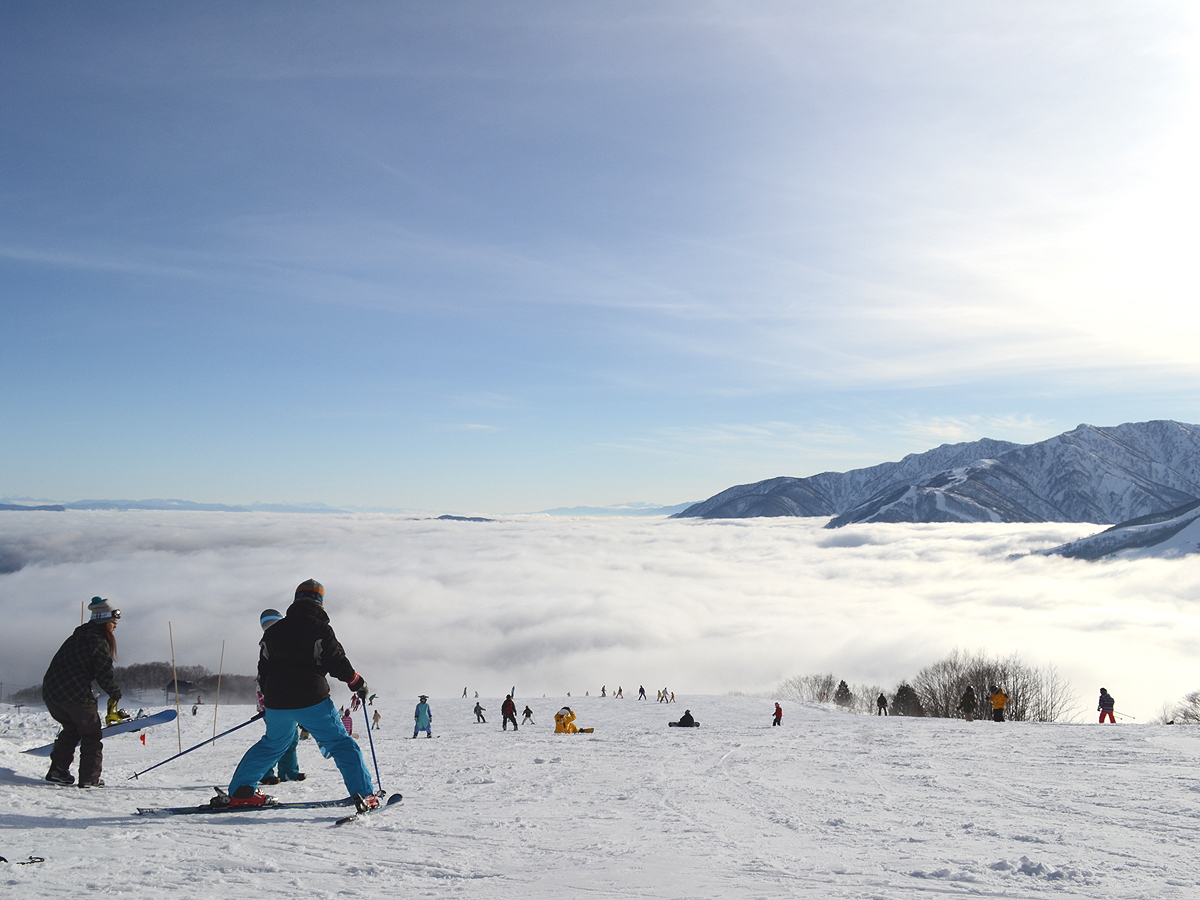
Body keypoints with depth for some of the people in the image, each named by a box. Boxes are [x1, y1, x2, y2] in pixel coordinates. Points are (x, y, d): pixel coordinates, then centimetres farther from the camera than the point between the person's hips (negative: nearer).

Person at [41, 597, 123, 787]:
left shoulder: (78, 636, 17)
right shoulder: (99, 643, -10)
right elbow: (105, 674, -9)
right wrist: (115, 694, 7)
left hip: (50, 691, 8)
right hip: (76, 694, -8)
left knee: (71, 729, 26)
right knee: (91, 734, 6)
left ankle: (58, 770, 21)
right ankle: (89, 778, 3)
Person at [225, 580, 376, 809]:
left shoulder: (273, 630, 14)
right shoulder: (320, 628, -4)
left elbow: (263, 671, 17)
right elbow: (337, 662, -8)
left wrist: (266, 702, 28)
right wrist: (358, 684, 6)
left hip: (276, 702, 6)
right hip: (310, 700, -5)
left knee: (271, 744, 27)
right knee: (341, 744, -1)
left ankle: (240, 792, 29)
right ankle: (364, 795, -10)